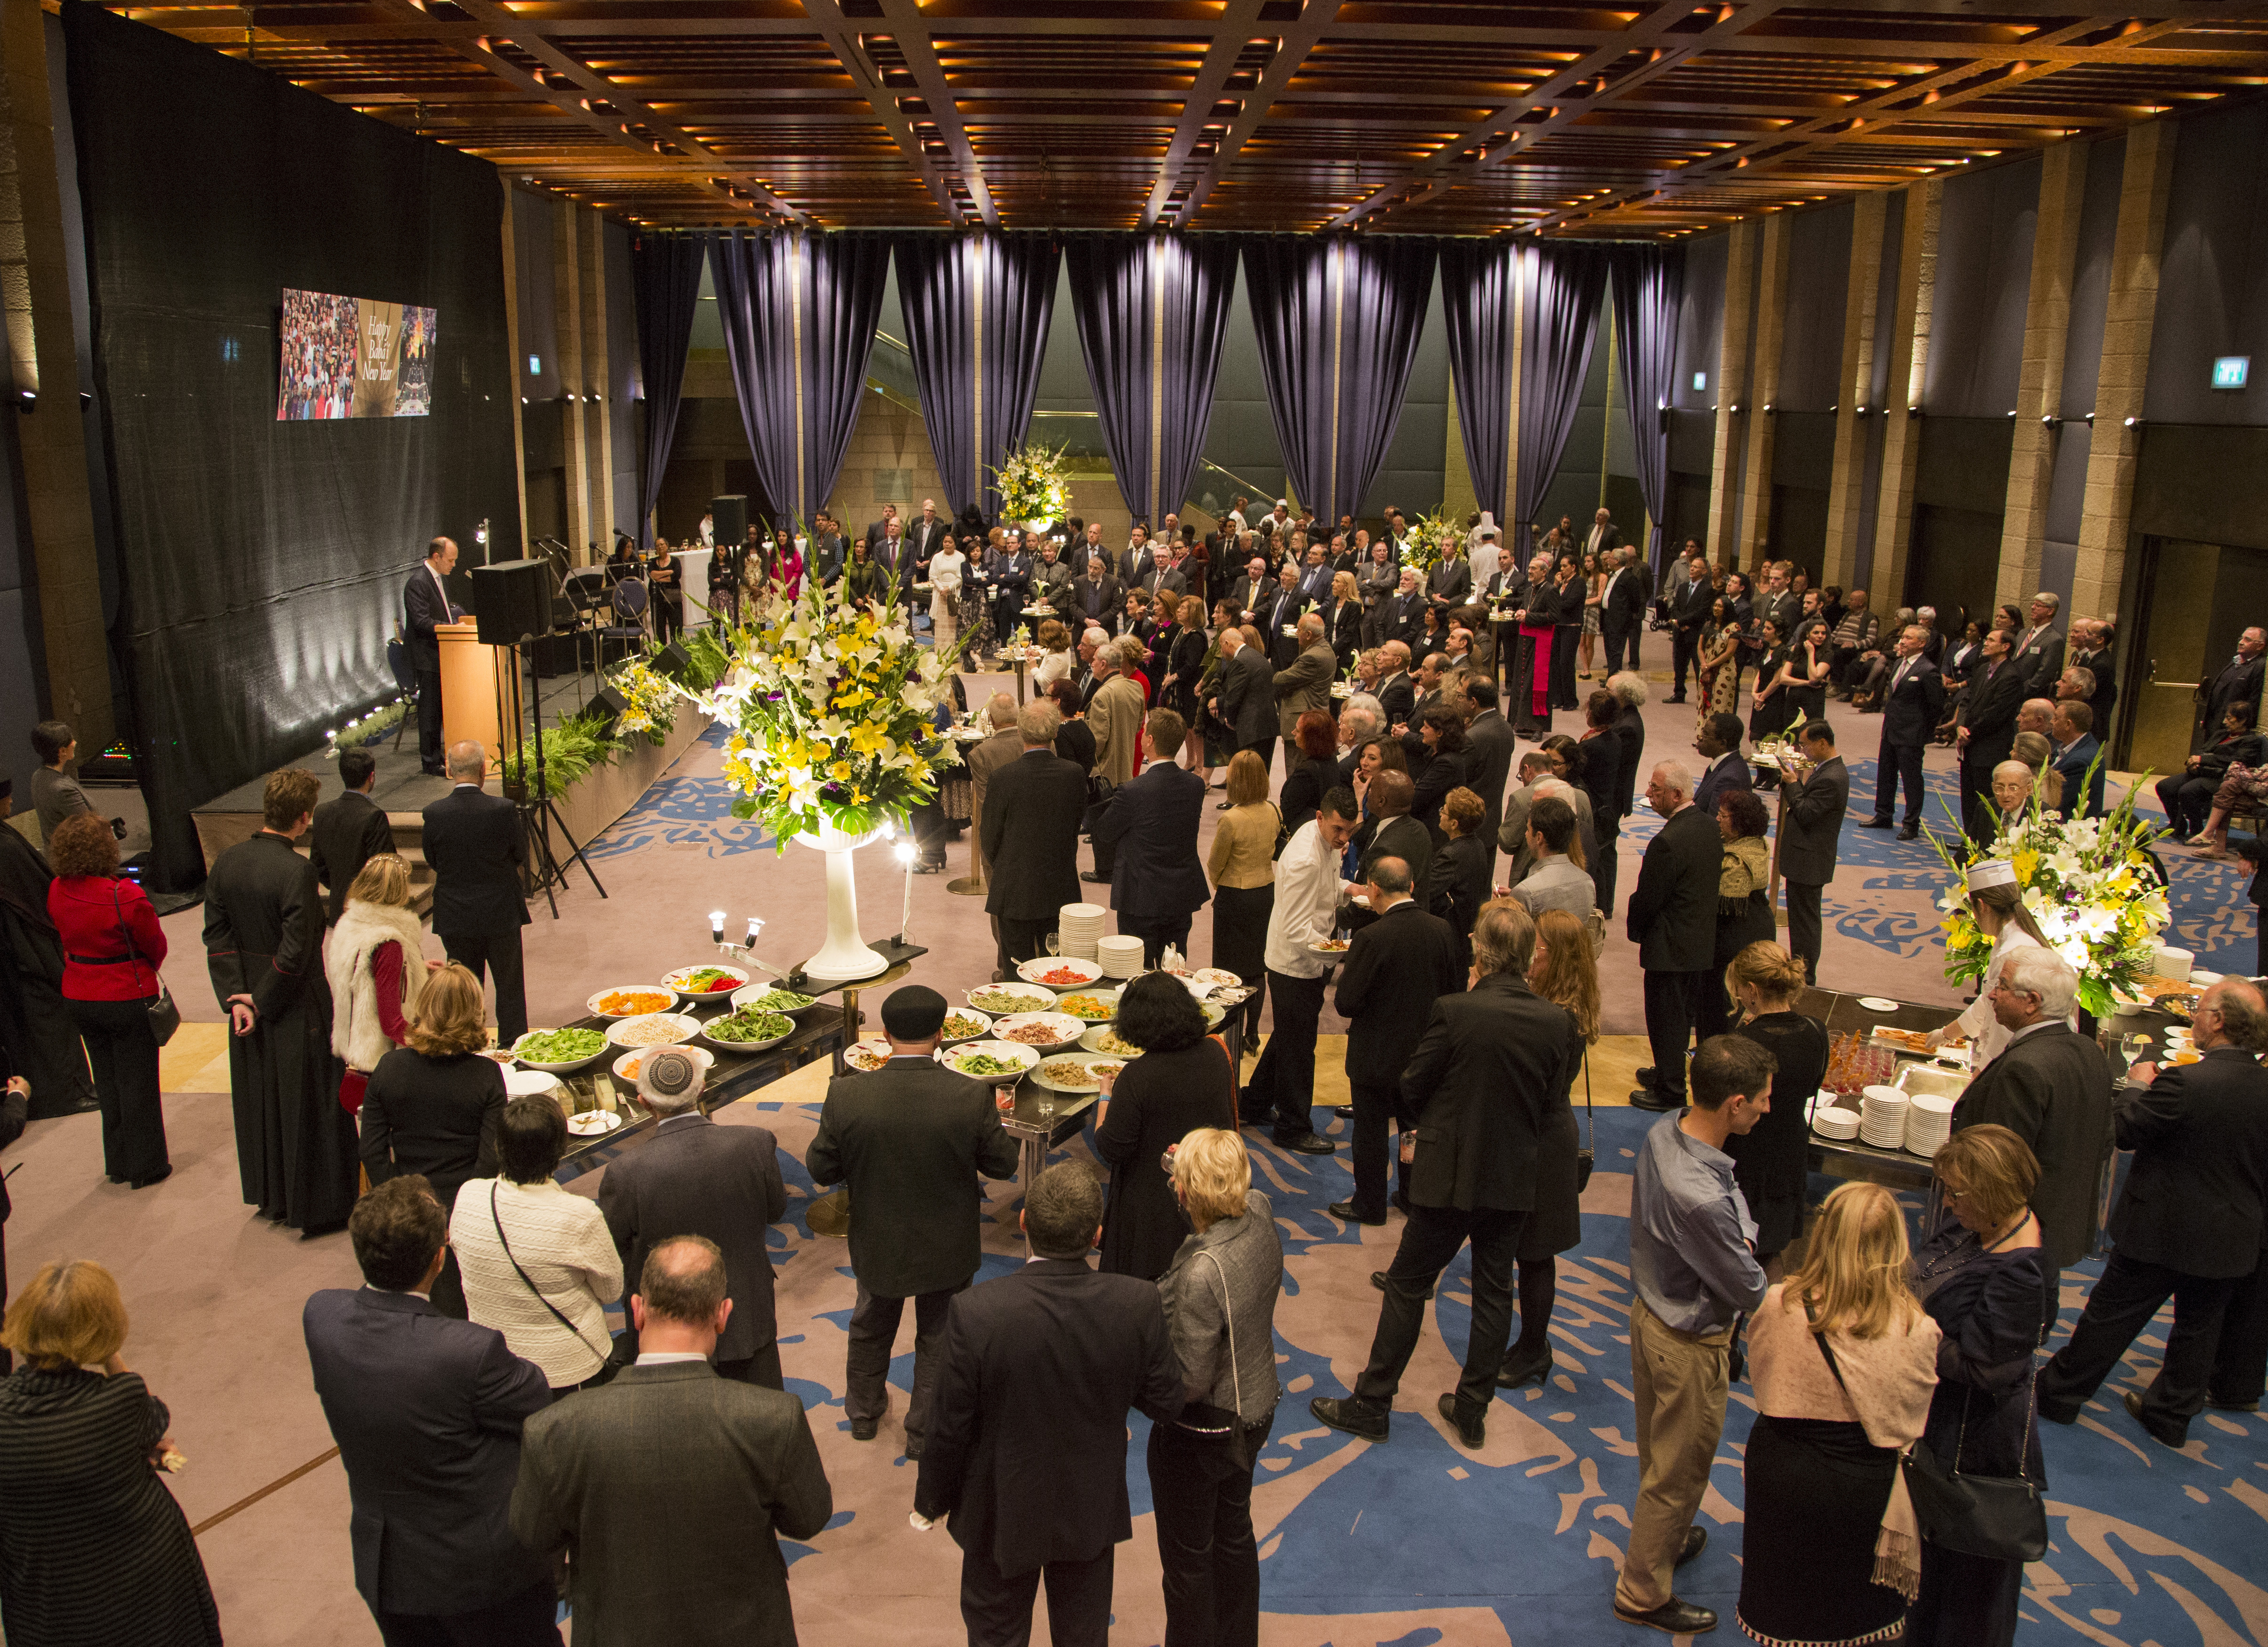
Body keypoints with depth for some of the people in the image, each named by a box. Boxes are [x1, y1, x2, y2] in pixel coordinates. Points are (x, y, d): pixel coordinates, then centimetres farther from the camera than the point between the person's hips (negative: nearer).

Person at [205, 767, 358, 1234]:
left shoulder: (226, 862, -2)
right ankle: (314, 1206, 17)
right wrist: (263, 999, -9)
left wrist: (235, 996, -3)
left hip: (249, 1000, 7)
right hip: (298, 1010, -7)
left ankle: (269, 1196, 35)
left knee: (259, 1102, 20)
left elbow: (216, 934, -1)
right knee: (308, 1105, 7)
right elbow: (296, 953, -24)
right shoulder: (297, 872, -23)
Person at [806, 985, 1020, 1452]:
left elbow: (820, 1168, -12)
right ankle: (926, 1433, 40)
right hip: (947, 1249, -2)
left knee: (871, 1329, 30)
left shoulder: (846, 1096, -25)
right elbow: (1003, 1164, -14)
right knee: (938, 1339, 23)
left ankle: (864, 1412, 53)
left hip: (878, 1245, 2)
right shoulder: (971, 1098, -28)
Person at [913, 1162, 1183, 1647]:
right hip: (1092, 1512, 2)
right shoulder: (1138, 1305, -25)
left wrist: (930, 1501, 0)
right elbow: (1167, 1404, -11)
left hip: (1003, 1513, -1)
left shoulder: (975, 1313, -30)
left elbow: (951, 1428, -18)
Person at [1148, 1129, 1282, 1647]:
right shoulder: (1261, 1217, -16)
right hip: (1255, 1408, 8)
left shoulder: (1201, 1273, -37)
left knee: (1188, 1556, 16)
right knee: (1234, 1532, 29)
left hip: (1202, 1430, -8)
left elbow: (1189, 1381, -27)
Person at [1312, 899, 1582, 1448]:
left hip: (1450, 1175, -4)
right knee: (1494, 1293, 17)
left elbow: (1413, 1089, -10)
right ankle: (1472, 1411, 28)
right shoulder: (1558, 1022, -9)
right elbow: (1552, 1102, 2)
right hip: (1515, 1178, 4)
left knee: (1407, 1285, 9)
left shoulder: (1455, 1012, -21)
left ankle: (1371, 1405, 19)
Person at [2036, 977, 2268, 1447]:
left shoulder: (2185, 1083, -27)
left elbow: (2124, 1130, -15)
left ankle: (2060, 1393, 25)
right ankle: (2171, 1416, 34)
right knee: (2197, 1329, 20)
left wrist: (2137, 1086, 2)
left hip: (2160, 1231, -5)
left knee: (2111, 1318, 10)